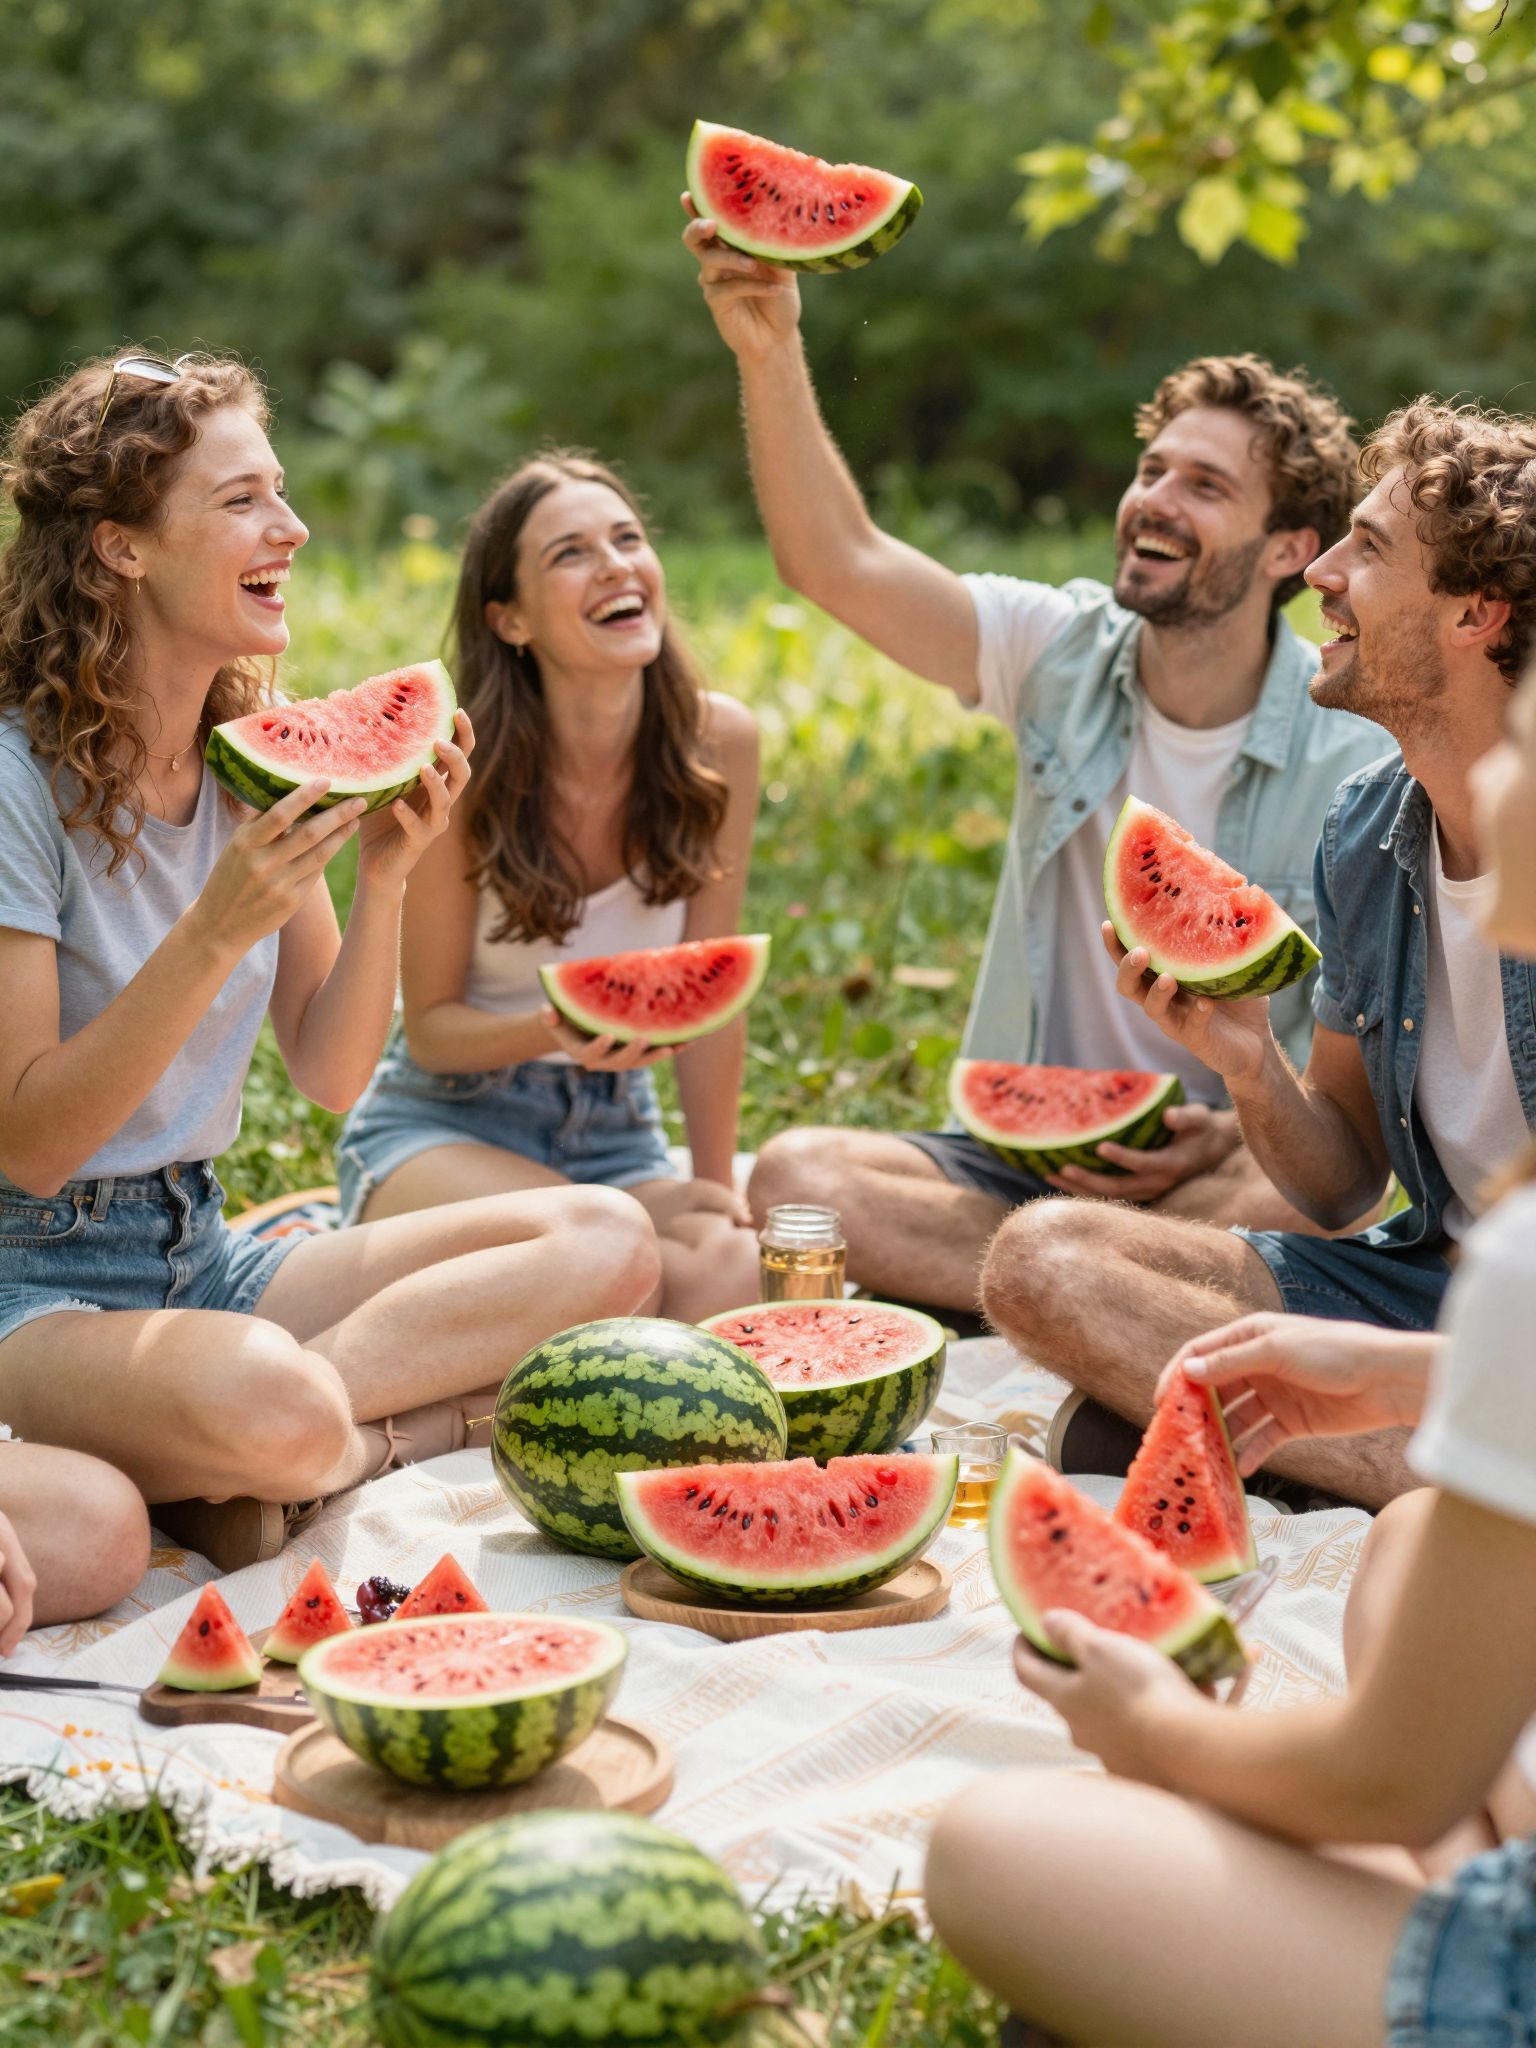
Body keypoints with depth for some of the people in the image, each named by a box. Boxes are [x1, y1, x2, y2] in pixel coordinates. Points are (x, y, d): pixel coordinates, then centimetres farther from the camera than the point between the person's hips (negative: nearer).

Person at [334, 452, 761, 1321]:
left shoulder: (717, 743, -8)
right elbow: (431, 1026, -9)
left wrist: (716, 1186, 0)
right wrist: (555, 1031, -29)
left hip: (617, 1135, 3)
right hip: (440, 1126, -3)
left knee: (732, 1273, -28)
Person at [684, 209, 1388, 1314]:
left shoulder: (1353, 754, -9)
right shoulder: (1064, 655, -1)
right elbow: (838, 561, -14)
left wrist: (1238, 1132, -24)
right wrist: (770, 352, -26)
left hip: (1218, 1172, -3)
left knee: (1298, 1199, -37)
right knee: (795, 1174, -24)